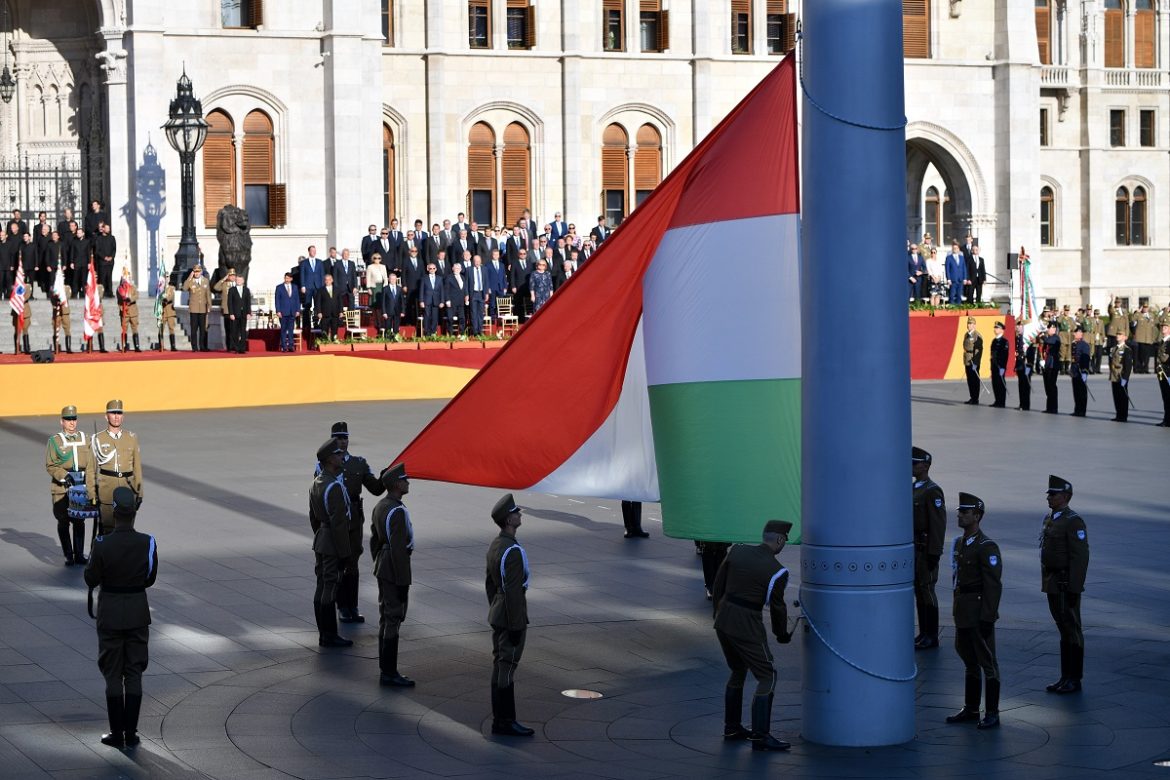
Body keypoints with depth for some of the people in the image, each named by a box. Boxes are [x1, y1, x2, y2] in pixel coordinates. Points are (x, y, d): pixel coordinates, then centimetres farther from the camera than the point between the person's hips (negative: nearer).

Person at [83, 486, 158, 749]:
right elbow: (150, 579, 2)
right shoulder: (148, 543, -9)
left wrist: (91, 559, 11)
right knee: (134, 673, 9)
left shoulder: (103, 544, -16)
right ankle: (131, 733, 10)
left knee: (113, 675, 7)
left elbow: (91, 580, -6)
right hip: (138, 611, 2)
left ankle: (117, 734, 8)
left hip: (110, 612, -2)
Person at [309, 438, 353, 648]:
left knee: (322, 588, 12)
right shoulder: (334, 486, -22)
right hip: (333, 544, -10)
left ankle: (324, 634, 18)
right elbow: (338, 522, -23)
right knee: (330, 589, -4)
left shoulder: (316, 483, 9)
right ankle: (329, 636, 1)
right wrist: (344, 552, -18)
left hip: (320, 542, 10)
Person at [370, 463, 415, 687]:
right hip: (395, 573, -10)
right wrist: (403, 582, -20)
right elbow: (398, 549, -24)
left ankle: (386, 669, 21)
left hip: (382, 570, 10)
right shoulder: (397, 511, -22)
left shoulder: (379, 507, 8)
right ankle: (389, 673, 0)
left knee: (385, 618, 14)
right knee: (393, 620, -4)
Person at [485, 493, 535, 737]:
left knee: (500, 666, 13)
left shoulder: (495, 545, 7)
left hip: (497, 614, 10)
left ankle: (501, 718, 20)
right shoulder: (513, 551, -23)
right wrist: (516, 627, -20)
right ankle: (504, 722, 1)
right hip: (511, 618, -10)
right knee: (506, 669, -4)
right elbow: (513, 592, -24)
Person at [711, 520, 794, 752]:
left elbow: (718, 585, 9)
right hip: (747, 628, -7)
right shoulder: (777, 572, -12)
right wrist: (782, 634, 15)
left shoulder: (736, 551, 2)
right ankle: (760, 736, -1)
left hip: (723, 621, 7)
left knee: (738, 672, 24)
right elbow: (777, 607, -3)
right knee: (767, 678, 3)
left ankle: (732, 728, 30)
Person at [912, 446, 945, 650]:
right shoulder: (913, 489, 13)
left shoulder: (932, 491, -15)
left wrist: (934, 554, -21)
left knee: (927, 590, -5)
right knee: (918, 590, 11)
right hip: (913, 548, 9)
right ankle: (923, 633, 17)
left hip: (926, 549, -9)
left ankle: (931, 637, 1)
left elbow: (938, 525, -18)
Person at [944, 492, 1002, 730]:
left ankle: (992, 714, 5)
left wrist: (988, 619, -21)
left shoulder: (987, 547, -16)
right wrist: (957, 610, 17)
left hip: (980, 612, -9)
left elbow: (993, 585, -18)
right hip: (963, 612, 9)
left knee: (987, 662, -1)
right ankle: (970, 709, 25)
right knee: (969, 662, 16)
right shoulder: (959, 543, 11)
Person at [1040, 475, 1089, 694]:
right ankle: (1066, 678, 17)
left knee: (1072, 630, -1)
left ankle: (1075, 680, 5)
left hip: (1067, 584, -9)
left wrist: (1074, 590, -22)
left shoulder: (1073, 521, -16)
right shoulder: (1049, 518, 11)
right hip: (1052, 583, 9)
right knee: (1064, 630, 12)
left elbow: (1080, 556, -20)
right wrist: (1046, 583, 18)